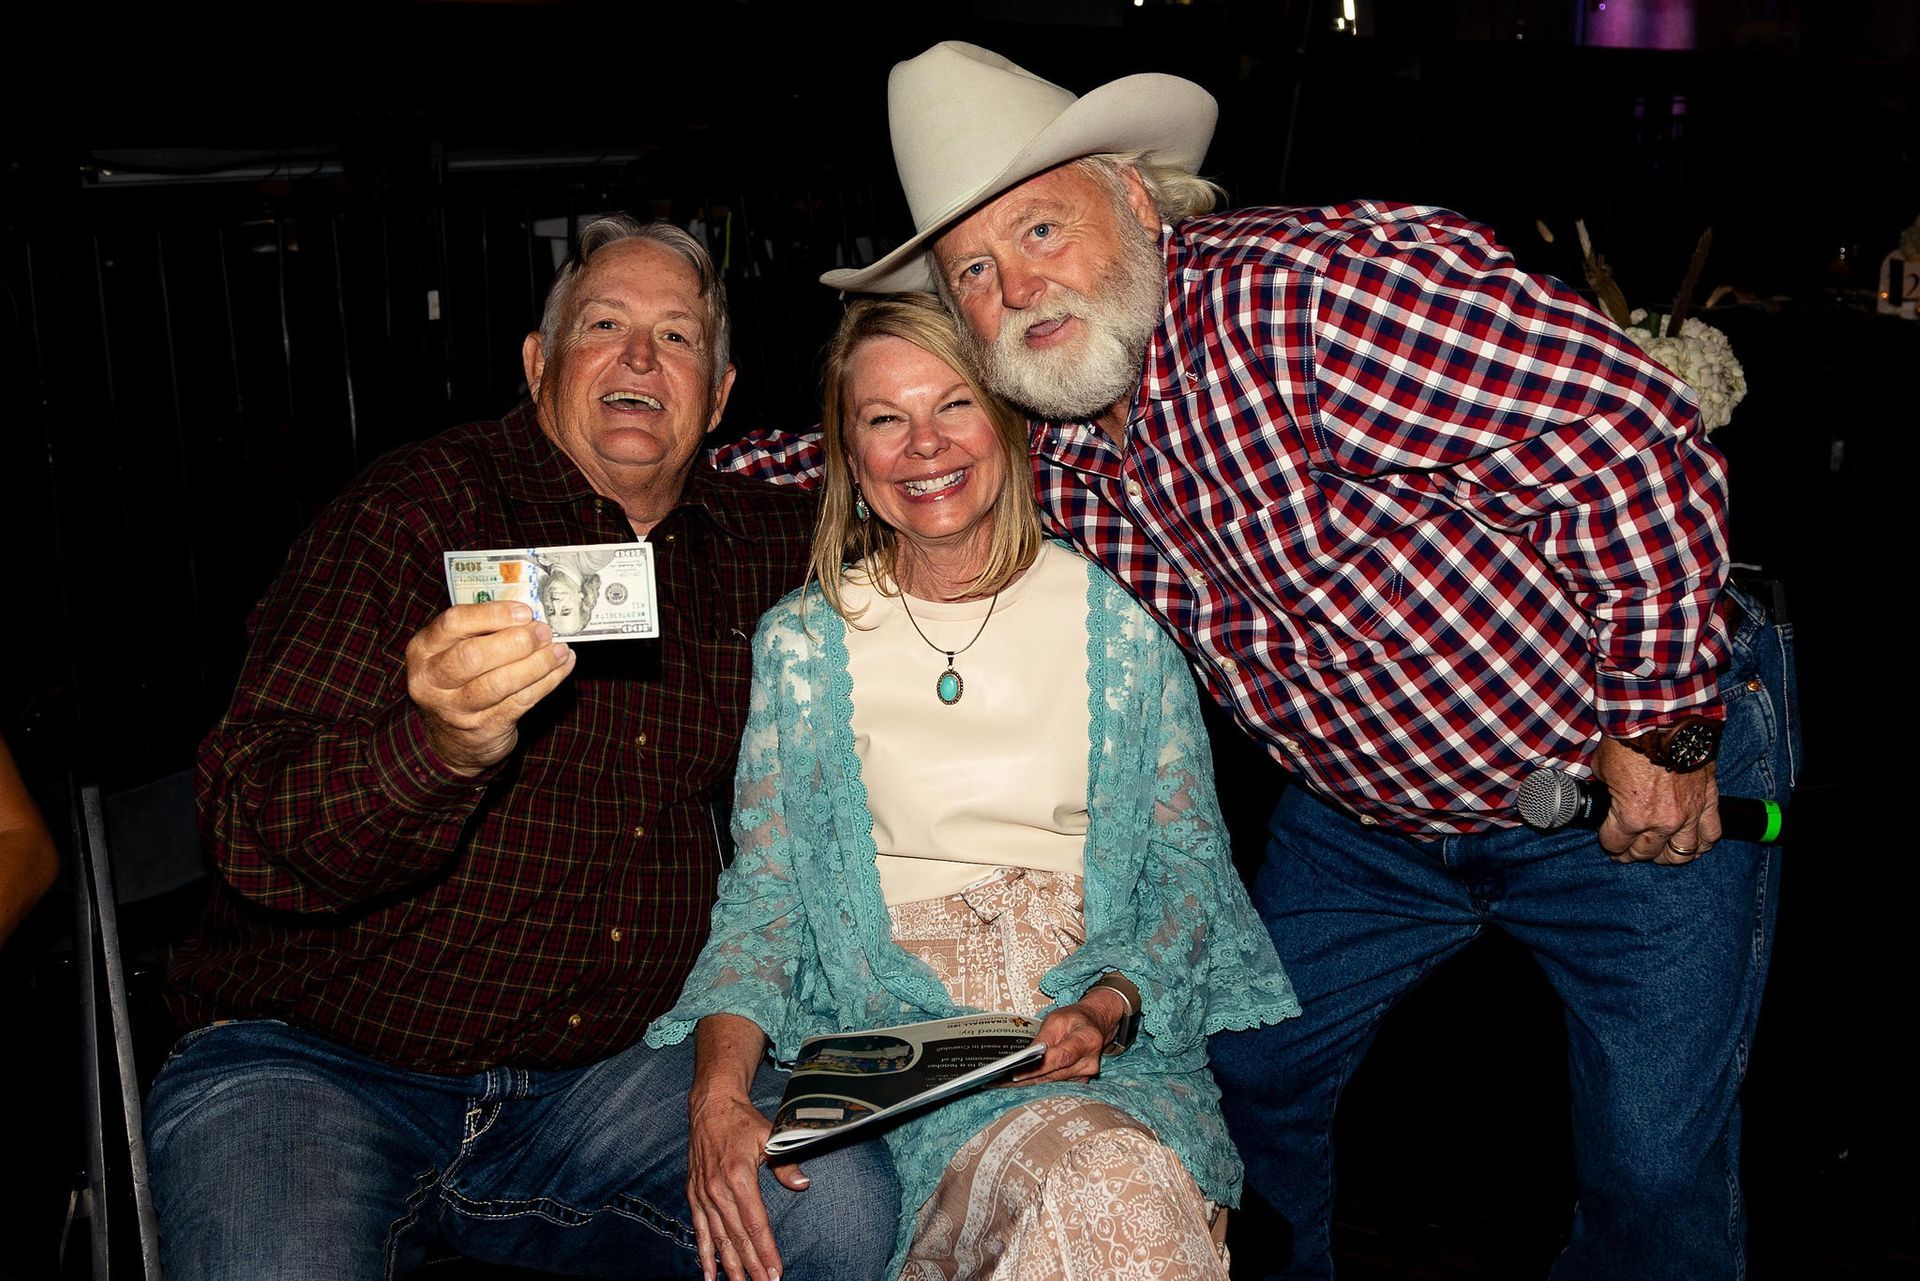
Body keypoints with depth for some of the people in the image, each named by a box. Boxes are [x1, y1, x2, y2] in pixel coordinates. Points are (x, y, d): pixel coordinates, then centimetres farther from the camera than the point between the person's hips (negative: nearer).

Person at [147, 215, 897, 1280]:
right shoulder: (418, 509, -7)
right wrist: (440, 747, -36)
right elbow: (249, 826, -16)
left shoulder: (745, 549, 8)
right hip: (316, 1063, -4)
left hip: (596, 1074, 5)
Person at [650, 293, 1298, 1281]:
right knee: (1101, 1180, -34)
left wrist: (1109, 1005, -12)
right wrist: (720, 1095, -13)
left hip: (1109, 1040, 2)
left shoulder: (1117, 615, 8)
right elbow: (763, 894, 5)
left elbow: (1190, 861, 8)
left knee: (1128, 1186, -33)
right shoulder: (802, 644, 9)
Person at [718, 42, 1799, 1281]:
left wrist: (1664, 725, -22)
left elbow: (1638, 438, -30)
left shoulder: (1319, 290, -31)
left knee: (1656, 1178, 2)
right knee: (1249, 1077, 14)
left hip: (1645, 773, -6)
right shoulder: (1053, 449, -6)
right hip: (1368, 810, 7)